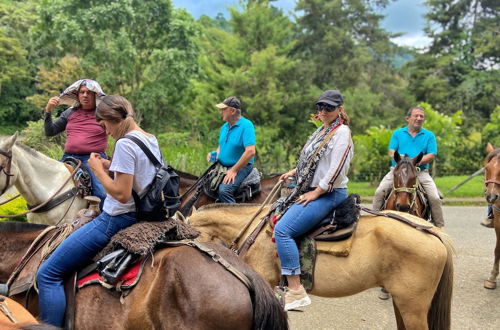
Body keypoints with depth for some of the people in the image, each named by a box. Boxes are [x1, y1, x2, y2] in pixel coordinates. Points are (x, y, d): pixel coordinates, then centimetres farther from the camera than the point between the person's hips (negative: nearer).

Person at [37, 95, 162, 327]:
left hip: (118, 219, -11)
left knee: (48, 274, -6)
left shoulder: (124, 144, -20)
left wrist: (98, 170, -10)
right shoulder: (151, 140, 9)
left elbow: (121, 194, -24)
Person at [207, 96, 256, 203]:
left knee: (224, 190, -30)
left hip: (241, 167, -8)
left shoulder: (246, 125, -13)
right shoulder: (224, 127, 13)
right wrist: (215, 154, 3)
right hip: (222, 166, 8)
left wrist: (234, 170, -21)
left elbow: (251, 151, -23)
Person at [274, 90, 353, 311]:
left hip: (328, 194, -10)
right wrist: (294, 172, 16)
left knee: (282, 229, -23)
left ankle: (296, 291, -23)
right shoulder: (321, 131, 16)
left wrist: (314, 193, -19)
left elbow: (336, 170, -20)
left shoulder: (341, 132, -11)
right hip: (310, 190, 10)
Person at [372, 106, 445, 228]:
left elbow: (431, 155, 0)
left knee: (435, 198, -16)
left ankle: (439, 226, 0)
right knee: (379, 192, -17)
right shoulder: (398, 133, 13)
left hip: (420, 172, 0)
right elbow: (391, 152, 4)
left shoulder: (429, 135, 10)